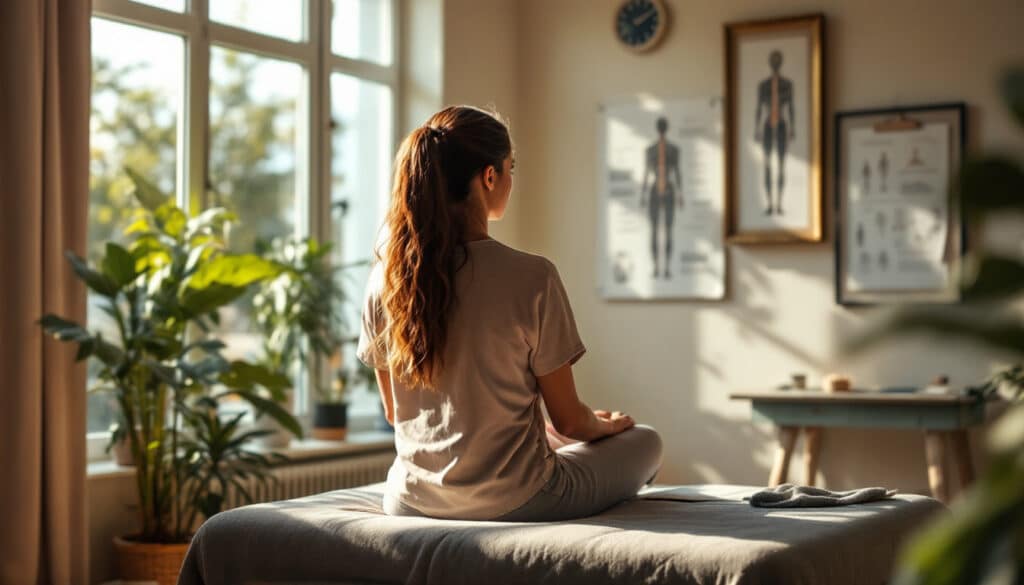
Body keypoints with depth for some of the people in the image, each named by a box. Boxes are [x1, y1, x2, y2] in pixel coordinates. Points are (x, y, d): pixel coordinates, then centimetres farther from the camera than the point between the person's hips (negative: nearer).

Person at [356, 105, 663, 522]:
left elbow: (394, 412, 6)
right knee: (645, 442, 22)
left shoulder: (385, 278, -6)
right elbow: (569, 420, -10)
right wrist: (606, 425, 13)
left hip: (410, 501, 6)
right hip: (512, 503, -5)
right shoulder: (532, 277, -19)